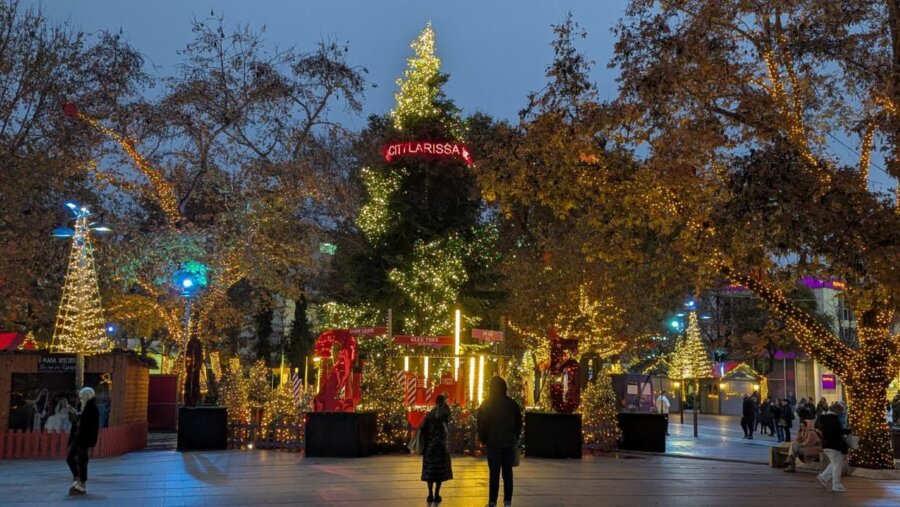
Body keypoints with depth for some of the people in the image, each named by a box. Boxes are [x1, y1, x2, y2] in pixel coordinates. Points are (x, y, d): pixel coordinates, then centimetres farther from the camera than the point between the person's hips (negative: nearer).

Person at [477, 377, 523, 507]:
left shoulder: (486, 405, -5)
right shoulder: (512, 404, 4)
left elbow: (482, 425, -5)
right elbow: (519, 424, 9)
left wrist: (483, 440, 9)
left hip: (493, 443, -2)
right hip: (509, 443, 2)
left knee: (494, 473, 0)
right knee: (507, 473, 7)